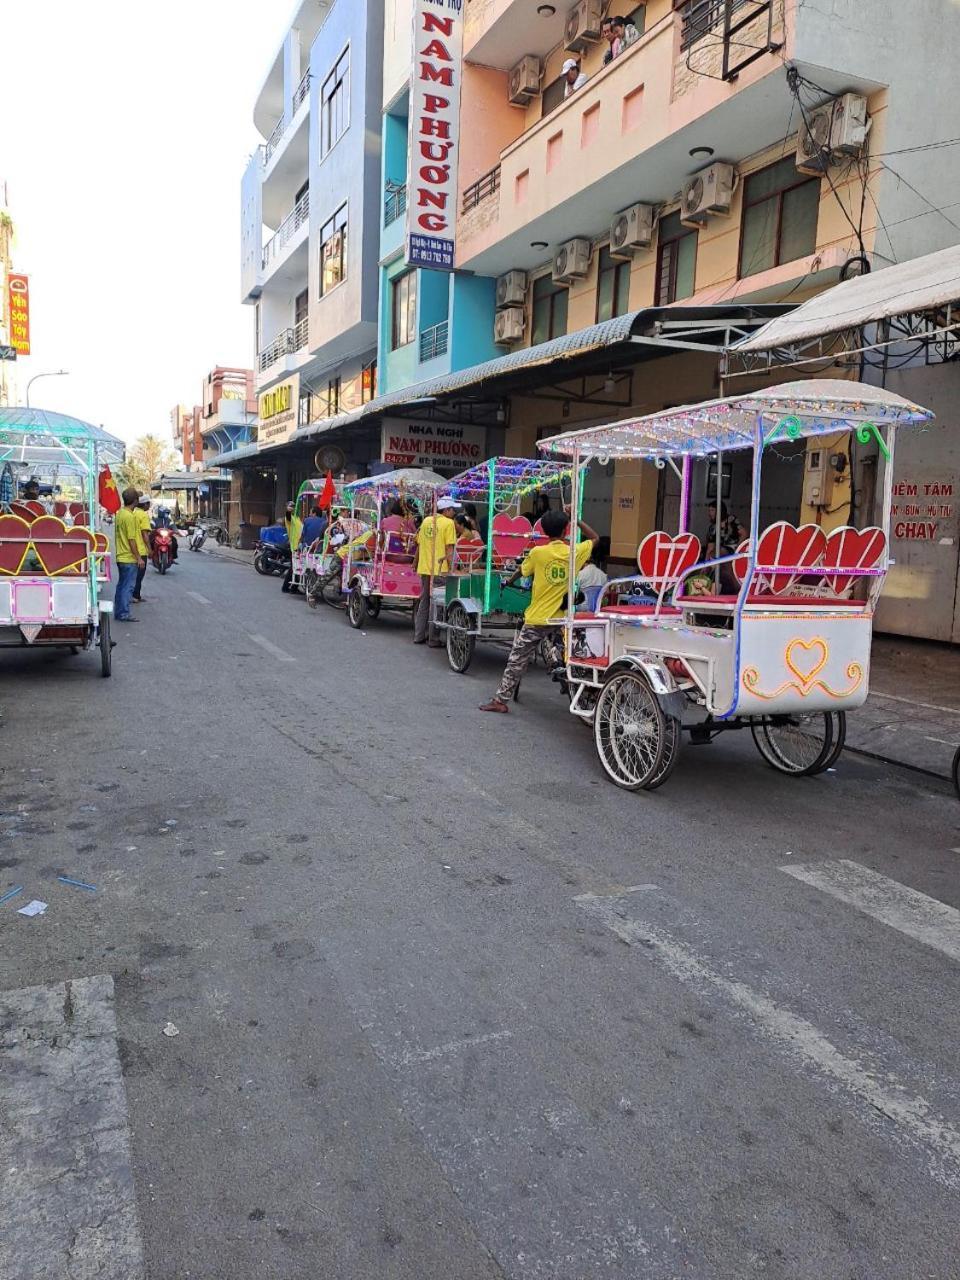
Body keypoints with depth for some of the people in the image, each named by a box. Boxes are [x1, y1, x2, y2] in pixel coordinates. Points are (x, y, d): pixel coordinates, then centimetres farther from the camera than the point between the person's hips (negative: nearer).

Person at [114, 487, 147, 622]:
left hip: (121, 556, 9)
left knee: (121, 585, 15)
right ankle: (124, 614, 0)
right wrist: (139, 558, -15)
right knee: (128, 586, -3)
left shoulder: (119, 513, 11)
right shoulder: (130, 516, -18)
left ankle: (118, 612, 20)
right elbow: (131, 540, -19)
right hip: (129, 558, -9)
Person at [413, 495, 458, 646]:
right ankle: (433, 639, 4)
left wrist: (417, 563, 27)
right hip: (440, 570, -6)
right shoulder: (448, 523, -8)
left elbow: (419, 544, 16)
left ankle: (419, 636, 20)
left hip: (424, 568, 6)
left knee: (424, 602, 15)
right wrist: (451, 569, -10)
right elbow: (449, 549, -13)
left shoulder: (426, 521, 11)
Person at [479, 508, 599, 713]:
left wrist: (510, 581, 30)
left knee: (517, 660, 4)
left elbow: (521, 572, 9)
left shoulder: (537, 552, -9)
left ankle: (501, 700, 4)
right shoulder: (575, 552, -4)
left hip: (537, 618, -2)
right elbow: (595, 538, 15)